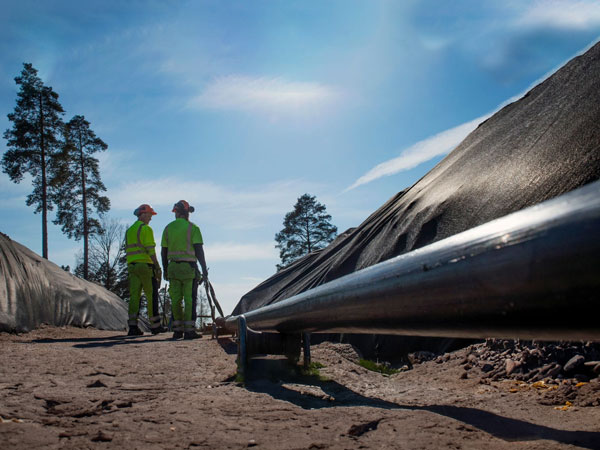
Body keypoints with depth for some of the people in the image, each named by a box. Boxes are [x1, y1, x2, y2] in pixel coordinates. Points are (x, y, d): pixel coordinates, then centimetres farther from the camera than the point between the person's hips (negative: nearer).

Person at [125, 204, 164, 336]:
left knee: (134, 295, 3)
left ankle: (133, 326, -3)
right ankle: (155, 325, 5)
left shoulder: (129, 230, 18)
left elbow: (127, 251, 18)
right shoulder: (146, 229, -8)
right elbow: (150, 250, -14)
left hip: (132, 266, 7)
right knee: (152, 295, 0)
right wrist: (158, 268, -12)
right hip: (145, 265, -7)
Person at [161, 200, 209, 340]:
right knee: (189, 299, -2)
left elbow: (163, 251, 10)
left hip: (173, 267, 4)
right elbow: (199, 250, -11)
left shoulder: (168, 228, 9)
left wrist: (165, 270, 19)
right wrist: (204, 270, -8)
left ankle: (177, 329, 10)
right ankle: (189, 330, -4)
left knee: (175, 299, 8)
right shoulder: (192, 228, -5)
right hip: (189, 267, -4)